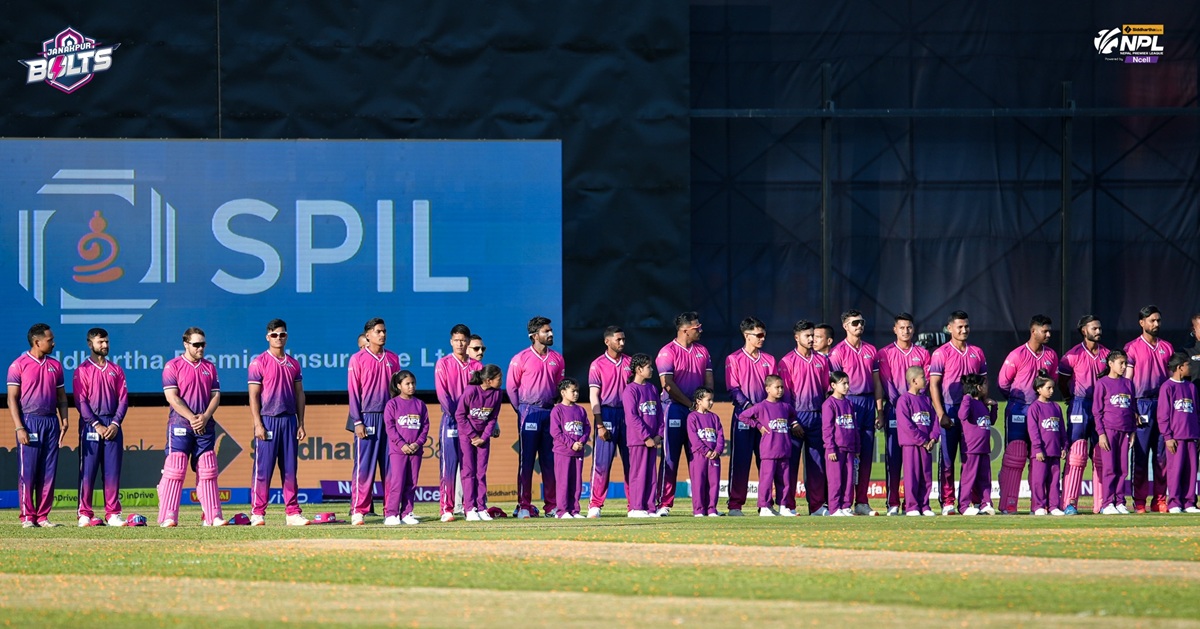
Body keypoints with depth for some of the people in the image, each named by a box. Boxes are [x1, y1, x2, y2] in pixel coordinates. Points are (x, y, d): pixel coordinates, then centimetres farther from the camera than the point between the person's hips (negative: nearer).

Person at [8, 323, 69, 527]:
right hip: (29, 422, -5)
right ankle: (27, 516, -1)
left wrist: (64, 421, 3)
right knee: (28, 471, -5)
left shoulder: (55, 365, 13)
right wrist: (19, 428, -14)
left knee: (48, 472, 3)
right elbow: (12, 398, -5)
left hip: (51, 422, 5)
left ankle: (43, 516, 7)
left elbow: (61, 397, 17)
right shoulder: (19, 365, -2)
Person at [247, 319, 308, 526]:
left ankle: (292, 513, 8)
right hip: (268, 421, -5)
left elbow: (299, 394, 15)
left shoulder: (293, 364, 13)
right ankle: (257, 514, -2)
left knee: (290, 469, 5)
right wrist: (258, 424, -13)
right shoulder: (259, 363, -2)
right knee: (263, 469, -5)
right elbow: (254, 395, -5)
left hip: (289, 421, 5)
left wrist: (300, 423, 8)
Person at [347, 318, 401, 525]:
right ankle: (358, 511, -5)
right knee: (364, 466, -6)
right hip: (367, 418, -4)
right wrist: (357, 422, -10)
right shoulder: (358, 359, 0)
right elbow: (353, 392, -3)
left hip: (390, 418, 4)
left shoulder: (392, 359, 12)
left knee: (390, 465, 4)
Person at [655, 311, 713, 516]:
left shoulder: (702, 351, 13)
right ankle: (664, 505, -5)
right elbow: (668, 385, -13)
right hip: (675, 409, -6)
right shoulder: (668, 352, -6)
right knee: (670, 458, -5)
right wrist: (690, 404, -13)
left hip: (698, 411, 6)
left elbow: (709, 380, 14)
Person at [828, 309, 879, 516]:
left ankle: (862, 502, 8)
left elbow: (876, 381, 16)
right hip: (849, 402, -5)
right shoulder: (838, 351, -2)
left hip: (868, 401, 5)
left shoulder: (870, 350, 14)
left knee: (866, 454, 5)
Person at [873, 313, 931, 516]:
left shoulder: (923, 354, 11)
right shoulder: (884, 354, 5)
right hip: (893, 411, -2)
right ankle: (893, 504, -1)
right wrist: (880, 412, -8)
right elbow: (880, 384, 0)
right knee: (893, 459, -3)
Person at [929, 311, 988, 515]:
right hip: (950, 411, -4)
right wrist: (941, 414, -13)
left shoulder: (977, 353, 12)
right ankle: (947, 503, 1)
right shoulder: (941, 354, 0)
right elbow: (934, 385, -4)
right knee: (947, 458, -1)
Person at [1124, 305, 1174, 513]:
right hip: (1142, 404, -4)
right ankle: (1139, 501, -1)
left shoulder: (1167, 348, 14)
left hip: (1164, 404, 4)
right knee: (1141, 454, -3)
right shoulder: (1132, 347, 2)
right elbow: (1127, 380, -1)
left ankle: (1159, 499, 7)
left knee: (1162, 454, 3)